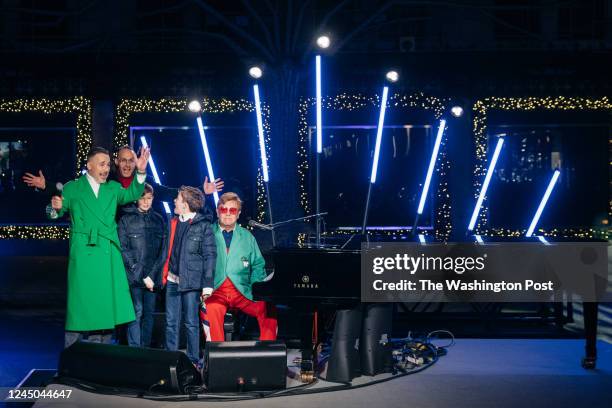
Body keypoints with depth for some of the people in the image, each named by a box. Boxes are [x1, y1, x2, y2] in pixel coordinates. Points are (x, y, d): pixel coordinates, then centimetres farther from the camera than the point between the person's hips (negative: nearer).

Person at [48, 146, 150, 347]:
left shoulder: (113, 188, 14)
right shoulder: (72, 188, 4)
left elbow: (132, 194, -1)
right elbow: (57, 213, 0)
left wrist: (140, 173, -17)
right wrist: (56, 208, -24)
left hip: (109, 255, 4)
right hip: (83, 254, -4)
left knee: (106, 305, 7)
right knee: (79, 304, -3)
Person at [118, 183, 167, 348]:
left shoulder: (158, 220, 12)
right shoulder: (126, 220, 2)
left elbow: (163, 250, 8)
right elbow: (123, 249, -3)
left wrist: (152, 274, -4)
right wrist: (142, 275, -8)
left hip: (153, 276, 3)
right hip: (134, 276, -3)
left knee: (149, 313, 5)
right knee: (137, 311, -9)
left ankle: (146, 349, 11)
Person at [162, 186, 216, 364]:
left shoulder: (203, 225, -7)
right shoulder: (173, 223, 11)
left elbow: (210, 255, -9)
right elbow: (168, 251, 16)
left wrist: (208, 283, -14)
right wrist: (164, 275, 10)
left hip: (191, 281, -6)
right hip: (172, 280, 6)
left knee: (191, 323, 0)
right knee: (171, 322, 9)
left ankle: (193, 360, 9)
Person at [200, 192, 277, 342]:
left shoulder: (248, 237, 17)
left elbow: (258, 266, 17)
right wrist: (204, 291, -10)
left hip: (243, 291, 2)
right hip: (215, 291, -2)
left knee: (269, 309, -25)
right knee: (210, 309, -37)